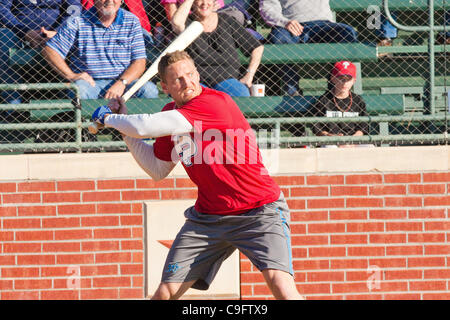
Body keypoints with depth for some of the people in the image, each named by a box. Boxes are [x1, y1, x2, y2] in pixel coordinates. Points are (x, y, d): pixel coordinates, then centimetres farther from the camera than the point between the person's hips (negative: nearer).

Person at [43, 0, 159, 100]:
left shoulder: (132, 22, 7)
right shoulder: (77, 22, 1)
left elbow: (139, 61, 2)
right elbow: (50, 50, 0)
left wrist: (122, 83, -16)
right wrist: (71, 75, -12)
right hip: (91, 82, -2)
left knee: (149, 90, -26)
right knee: (79, 89, -36)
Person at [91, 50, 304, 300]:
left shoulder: (215, 102, -21)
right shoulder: (171, 113, 6)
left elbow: (147, 127, -24)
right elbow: (157, 170, 16)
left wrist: (108, 118, -6)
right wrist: (124, 124, 11)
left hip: (259, 212, -7)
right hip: (208, 216, 7)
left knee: (281, 285, -26)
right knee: (166, 293, 0)